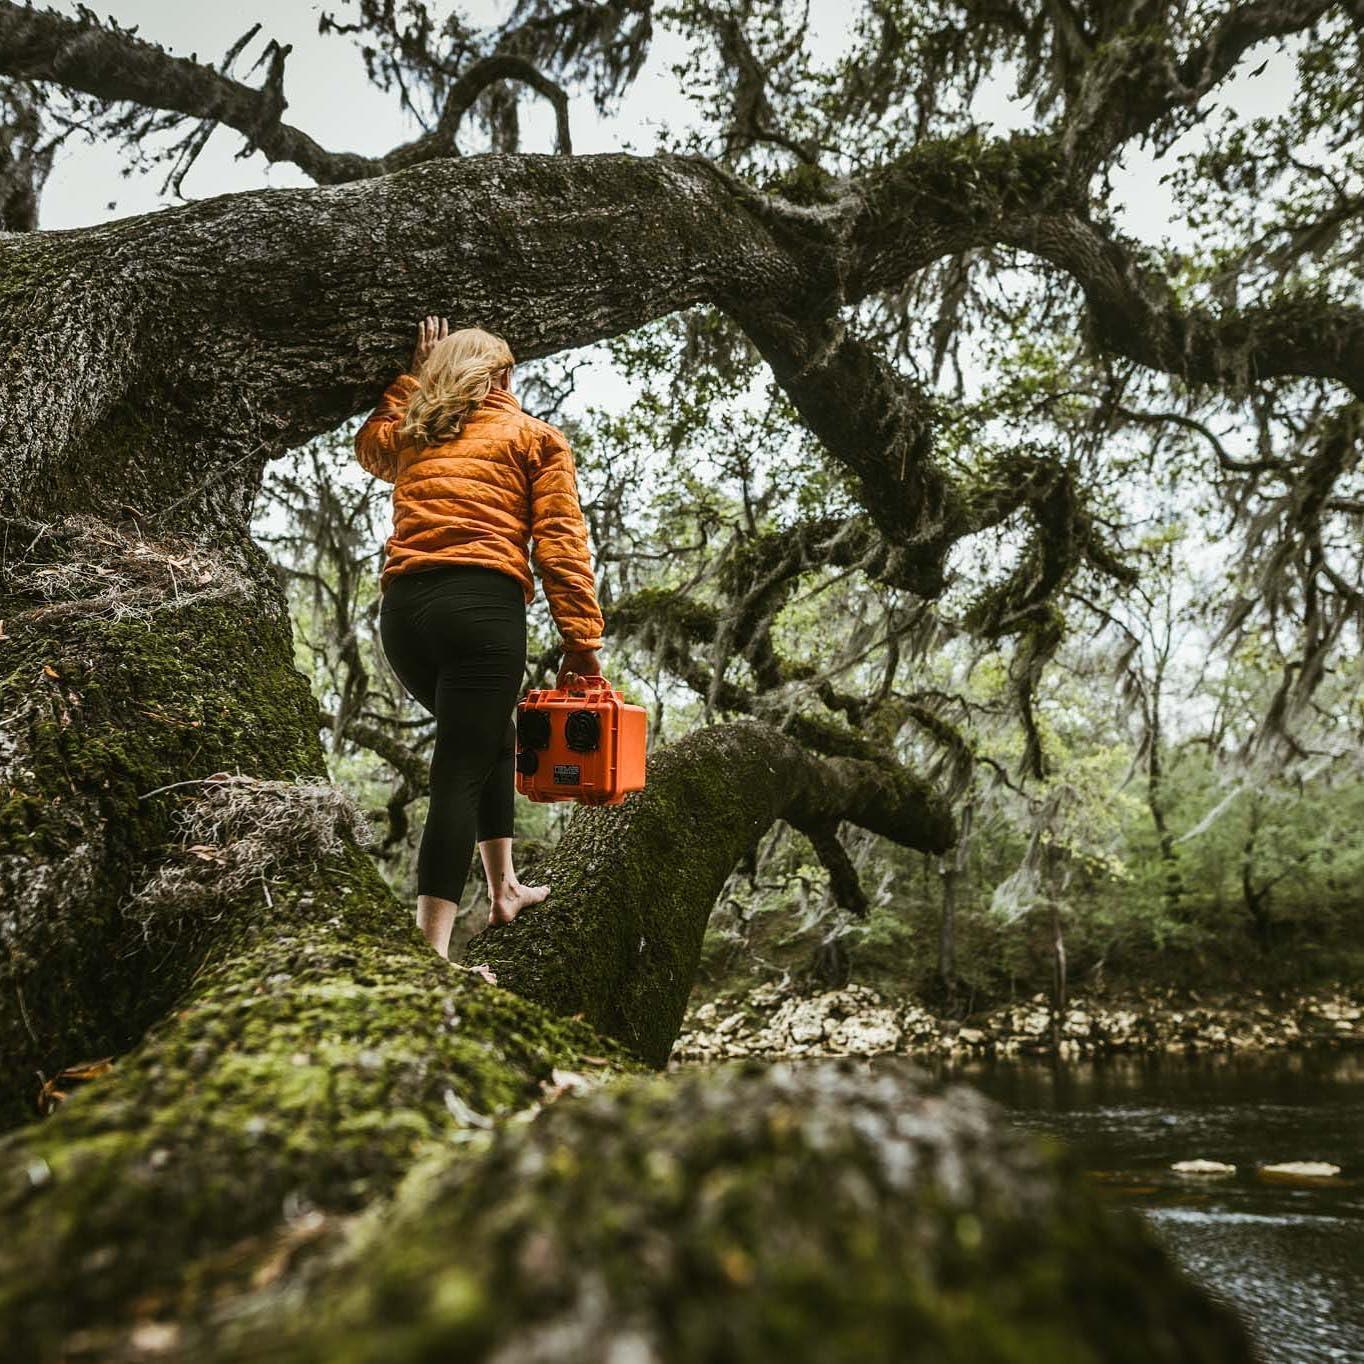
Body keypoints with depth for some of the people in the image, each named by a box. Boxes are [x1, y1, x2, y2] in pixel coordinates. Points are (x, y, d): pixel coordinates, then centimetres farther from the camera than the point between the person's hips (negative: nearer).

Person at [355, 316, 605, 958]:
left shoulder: (410, 435, 25)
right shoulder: (535, 436, 14)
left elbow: (369, 443, 51)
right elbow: (560, 542, 1)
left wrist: (413, 379, 54)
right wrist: (582, 639, -3)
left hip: (401, 609, 5)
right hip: (480, 605, -5)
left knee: (487, 734, 25)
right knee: (460, 772, -7)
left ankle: (504, 888, 31)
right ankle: (431, 950, -12)